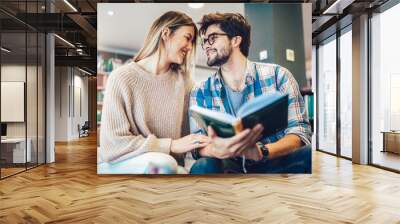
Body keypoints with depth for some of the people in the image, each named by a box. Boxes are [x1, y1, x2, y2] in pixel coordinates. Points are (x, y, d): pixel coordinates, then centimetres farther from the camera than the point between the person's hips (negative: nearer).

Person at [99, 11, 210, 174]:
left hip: (166, 162, 4)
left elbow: (189, 130, 5)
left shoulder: (184, 80, 3)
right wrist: (172, 145, -18)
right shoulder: (122, 78, -10)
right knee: (163, 162, -33)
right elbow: (113, 143, -14)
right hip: (123, 163, -4)